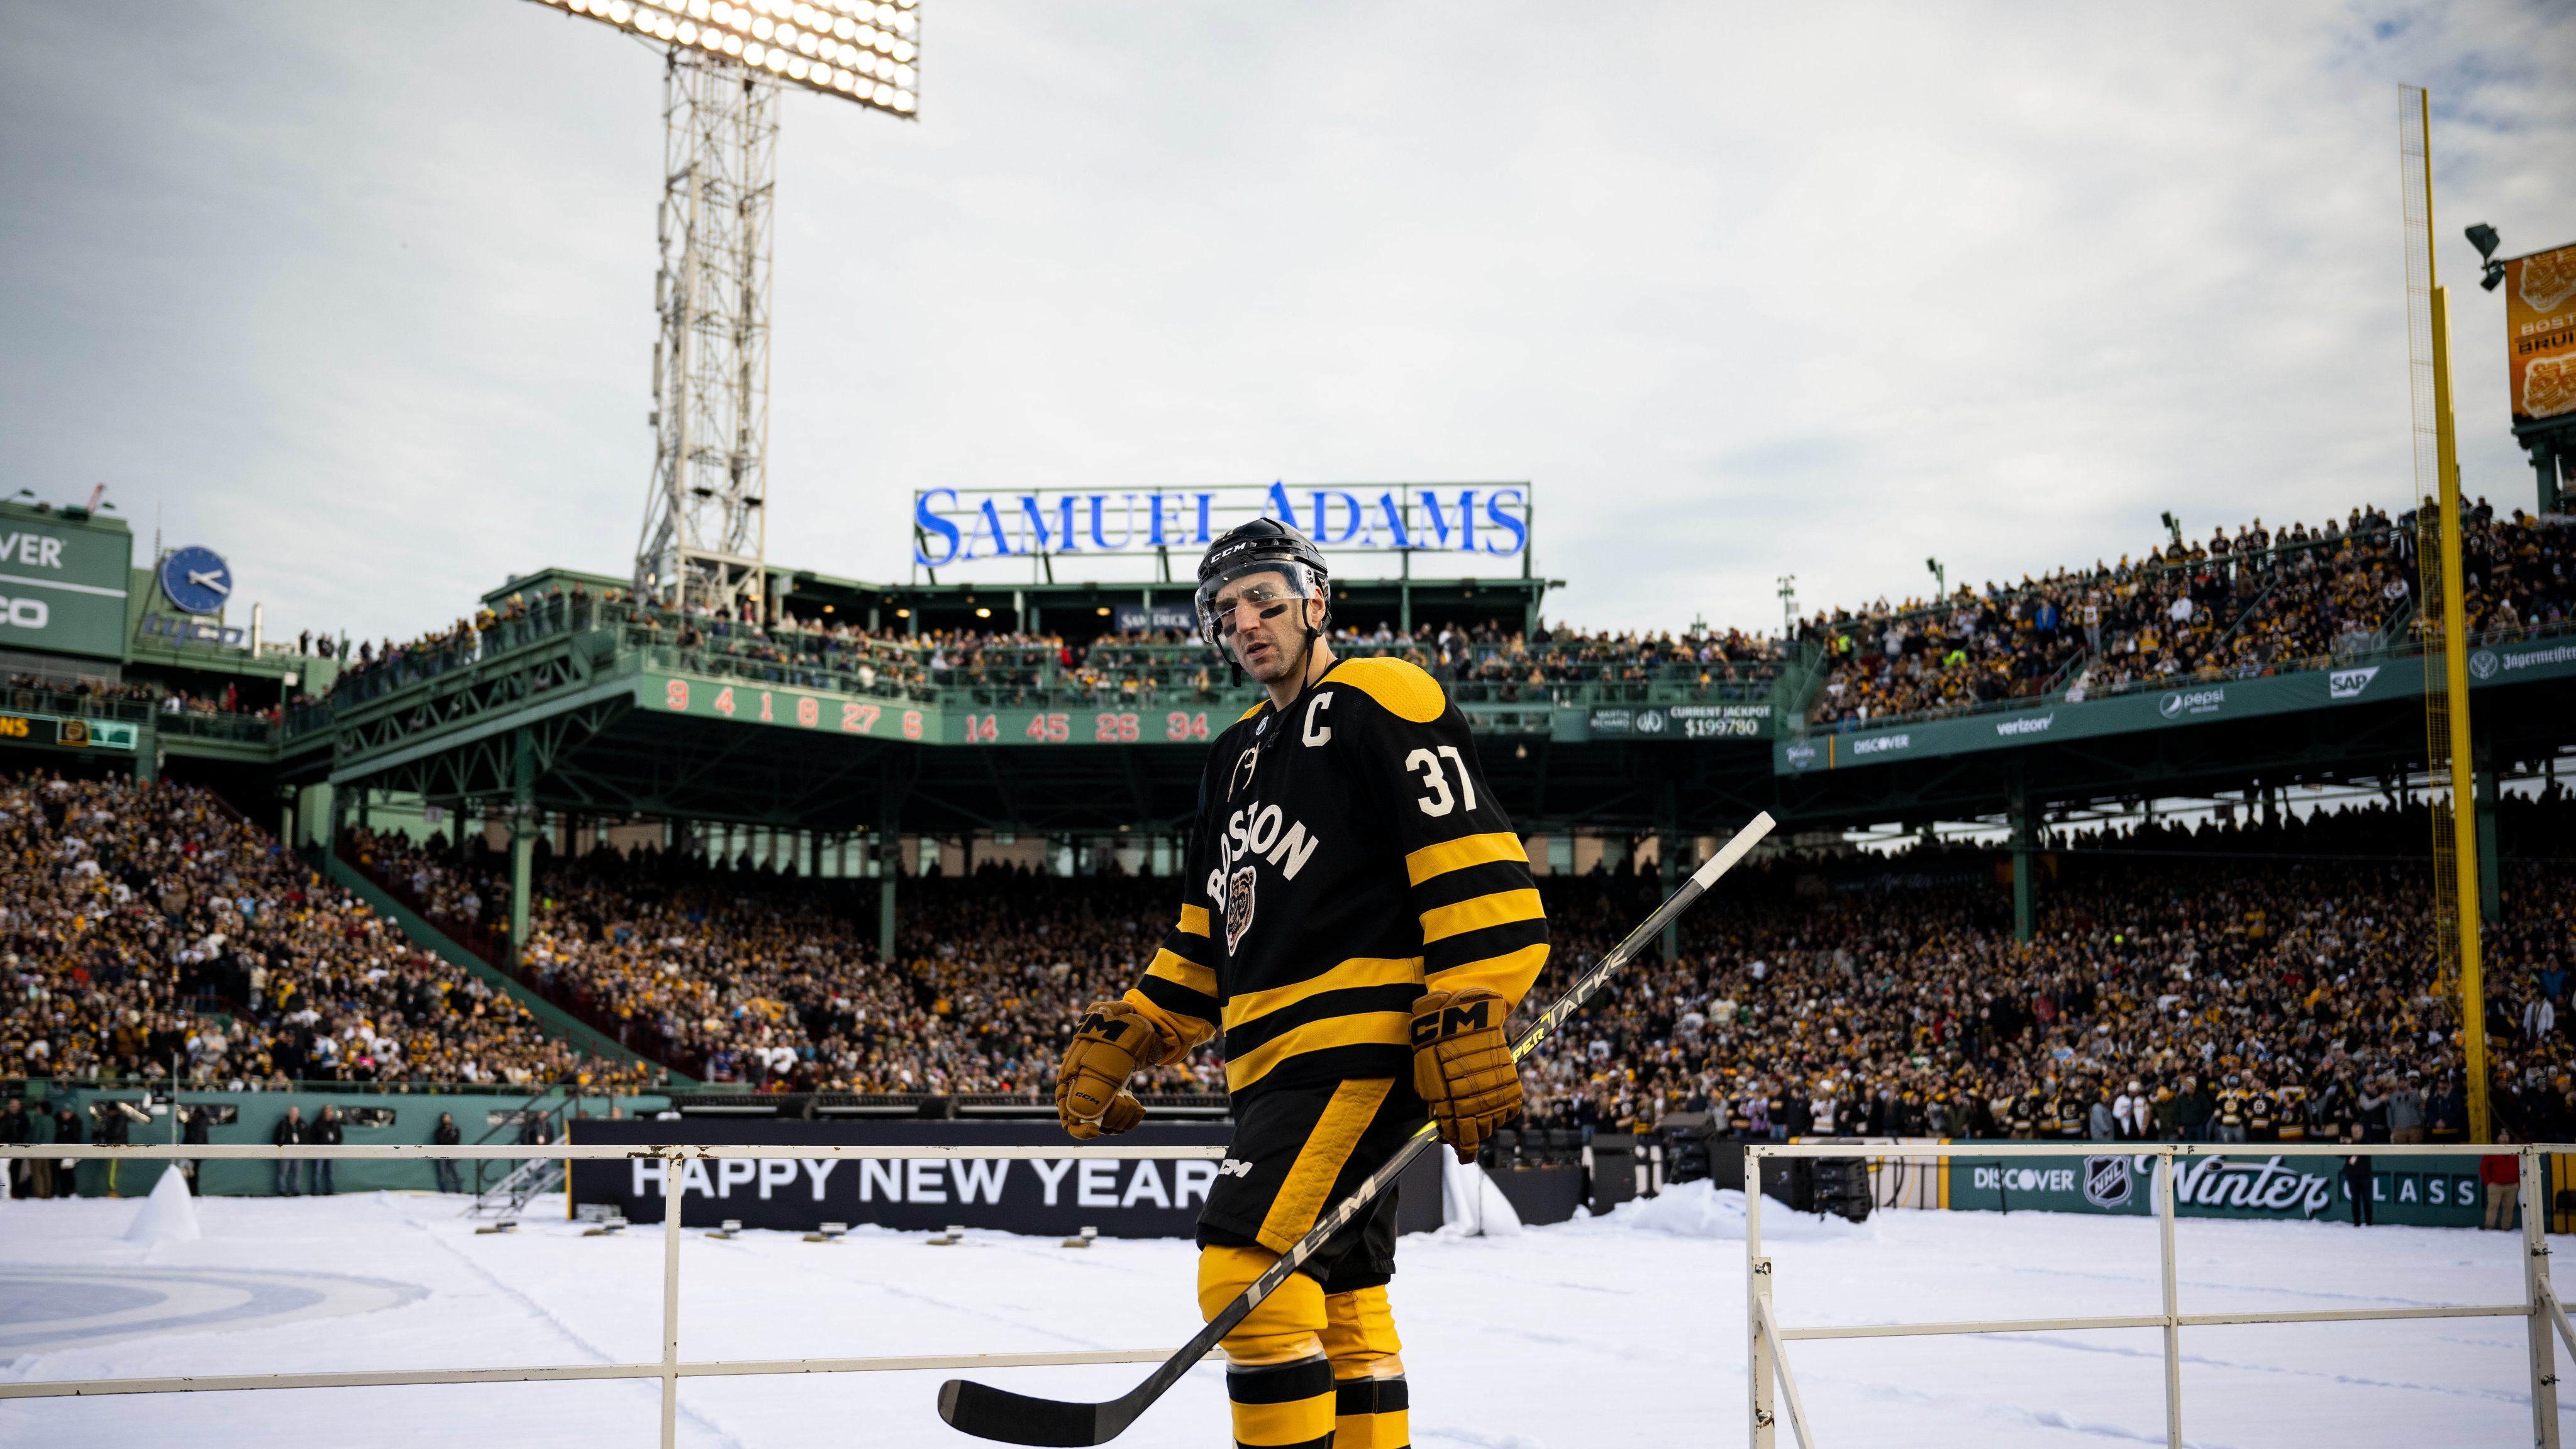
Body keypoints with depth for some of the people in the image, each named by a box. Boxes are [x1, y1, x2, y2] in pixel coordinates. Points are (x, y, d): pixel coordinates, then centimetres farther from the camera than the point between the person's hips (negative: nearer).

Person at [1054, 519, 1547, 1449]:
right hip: (1281, 1059, 9)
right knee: (1335, 1294, 12)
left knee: (1252, 1268, -18)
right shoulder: (1238, 754, 24)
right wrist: (1124, 1040, 18)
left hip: (1362, 1040, -9)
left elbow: (1471, 856, -14)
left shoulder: (1379, 702, -3)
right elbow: (1204, 935, 27)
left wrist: (1467, 1020, -23)